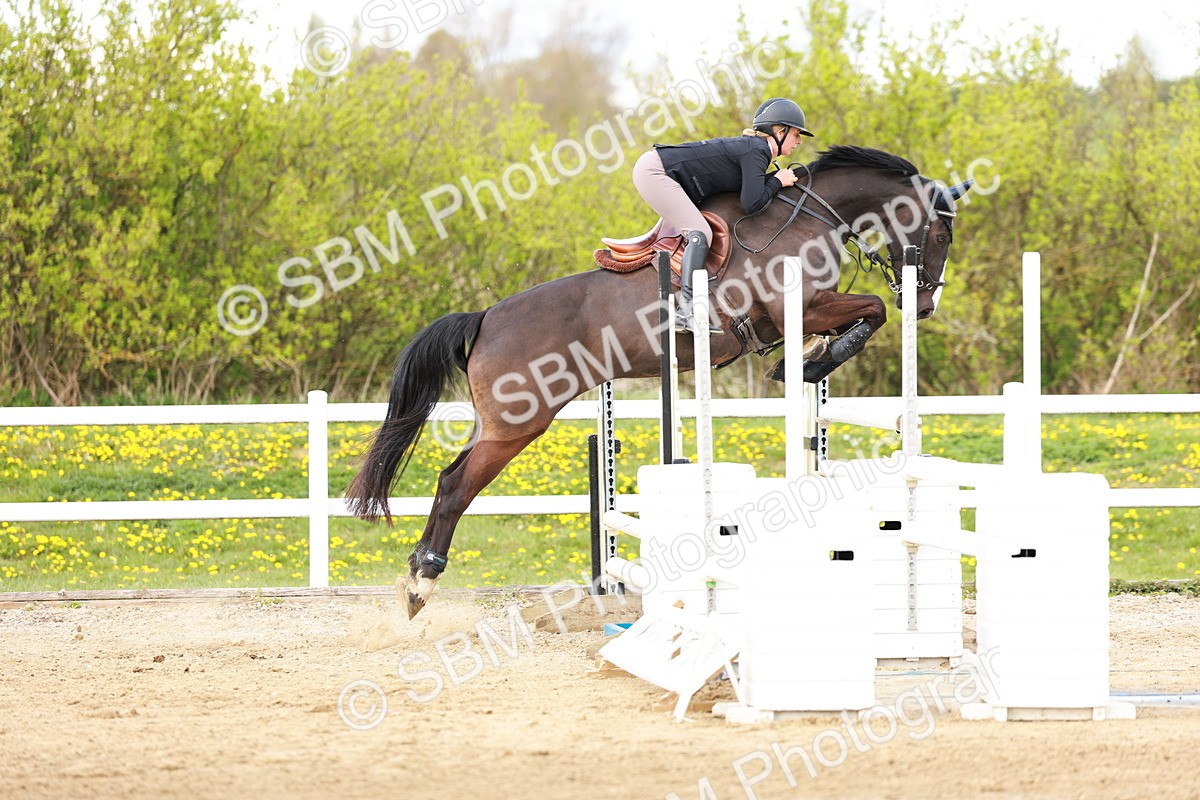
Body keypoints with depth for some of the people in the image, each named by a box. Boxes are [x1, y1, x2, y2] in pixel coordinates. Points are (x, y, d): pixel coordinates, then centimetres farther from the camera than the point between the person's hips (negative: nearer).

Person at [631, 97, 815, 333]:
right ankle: (688, 309, -26)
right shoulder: (757, 151, -14)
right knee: (700, 234, -18)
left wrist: (782, 179, 9)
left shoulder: (748, 146, 16)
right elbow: (751, 204, -22)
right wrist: (777, 181, -6)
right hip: (653, 171, -11)